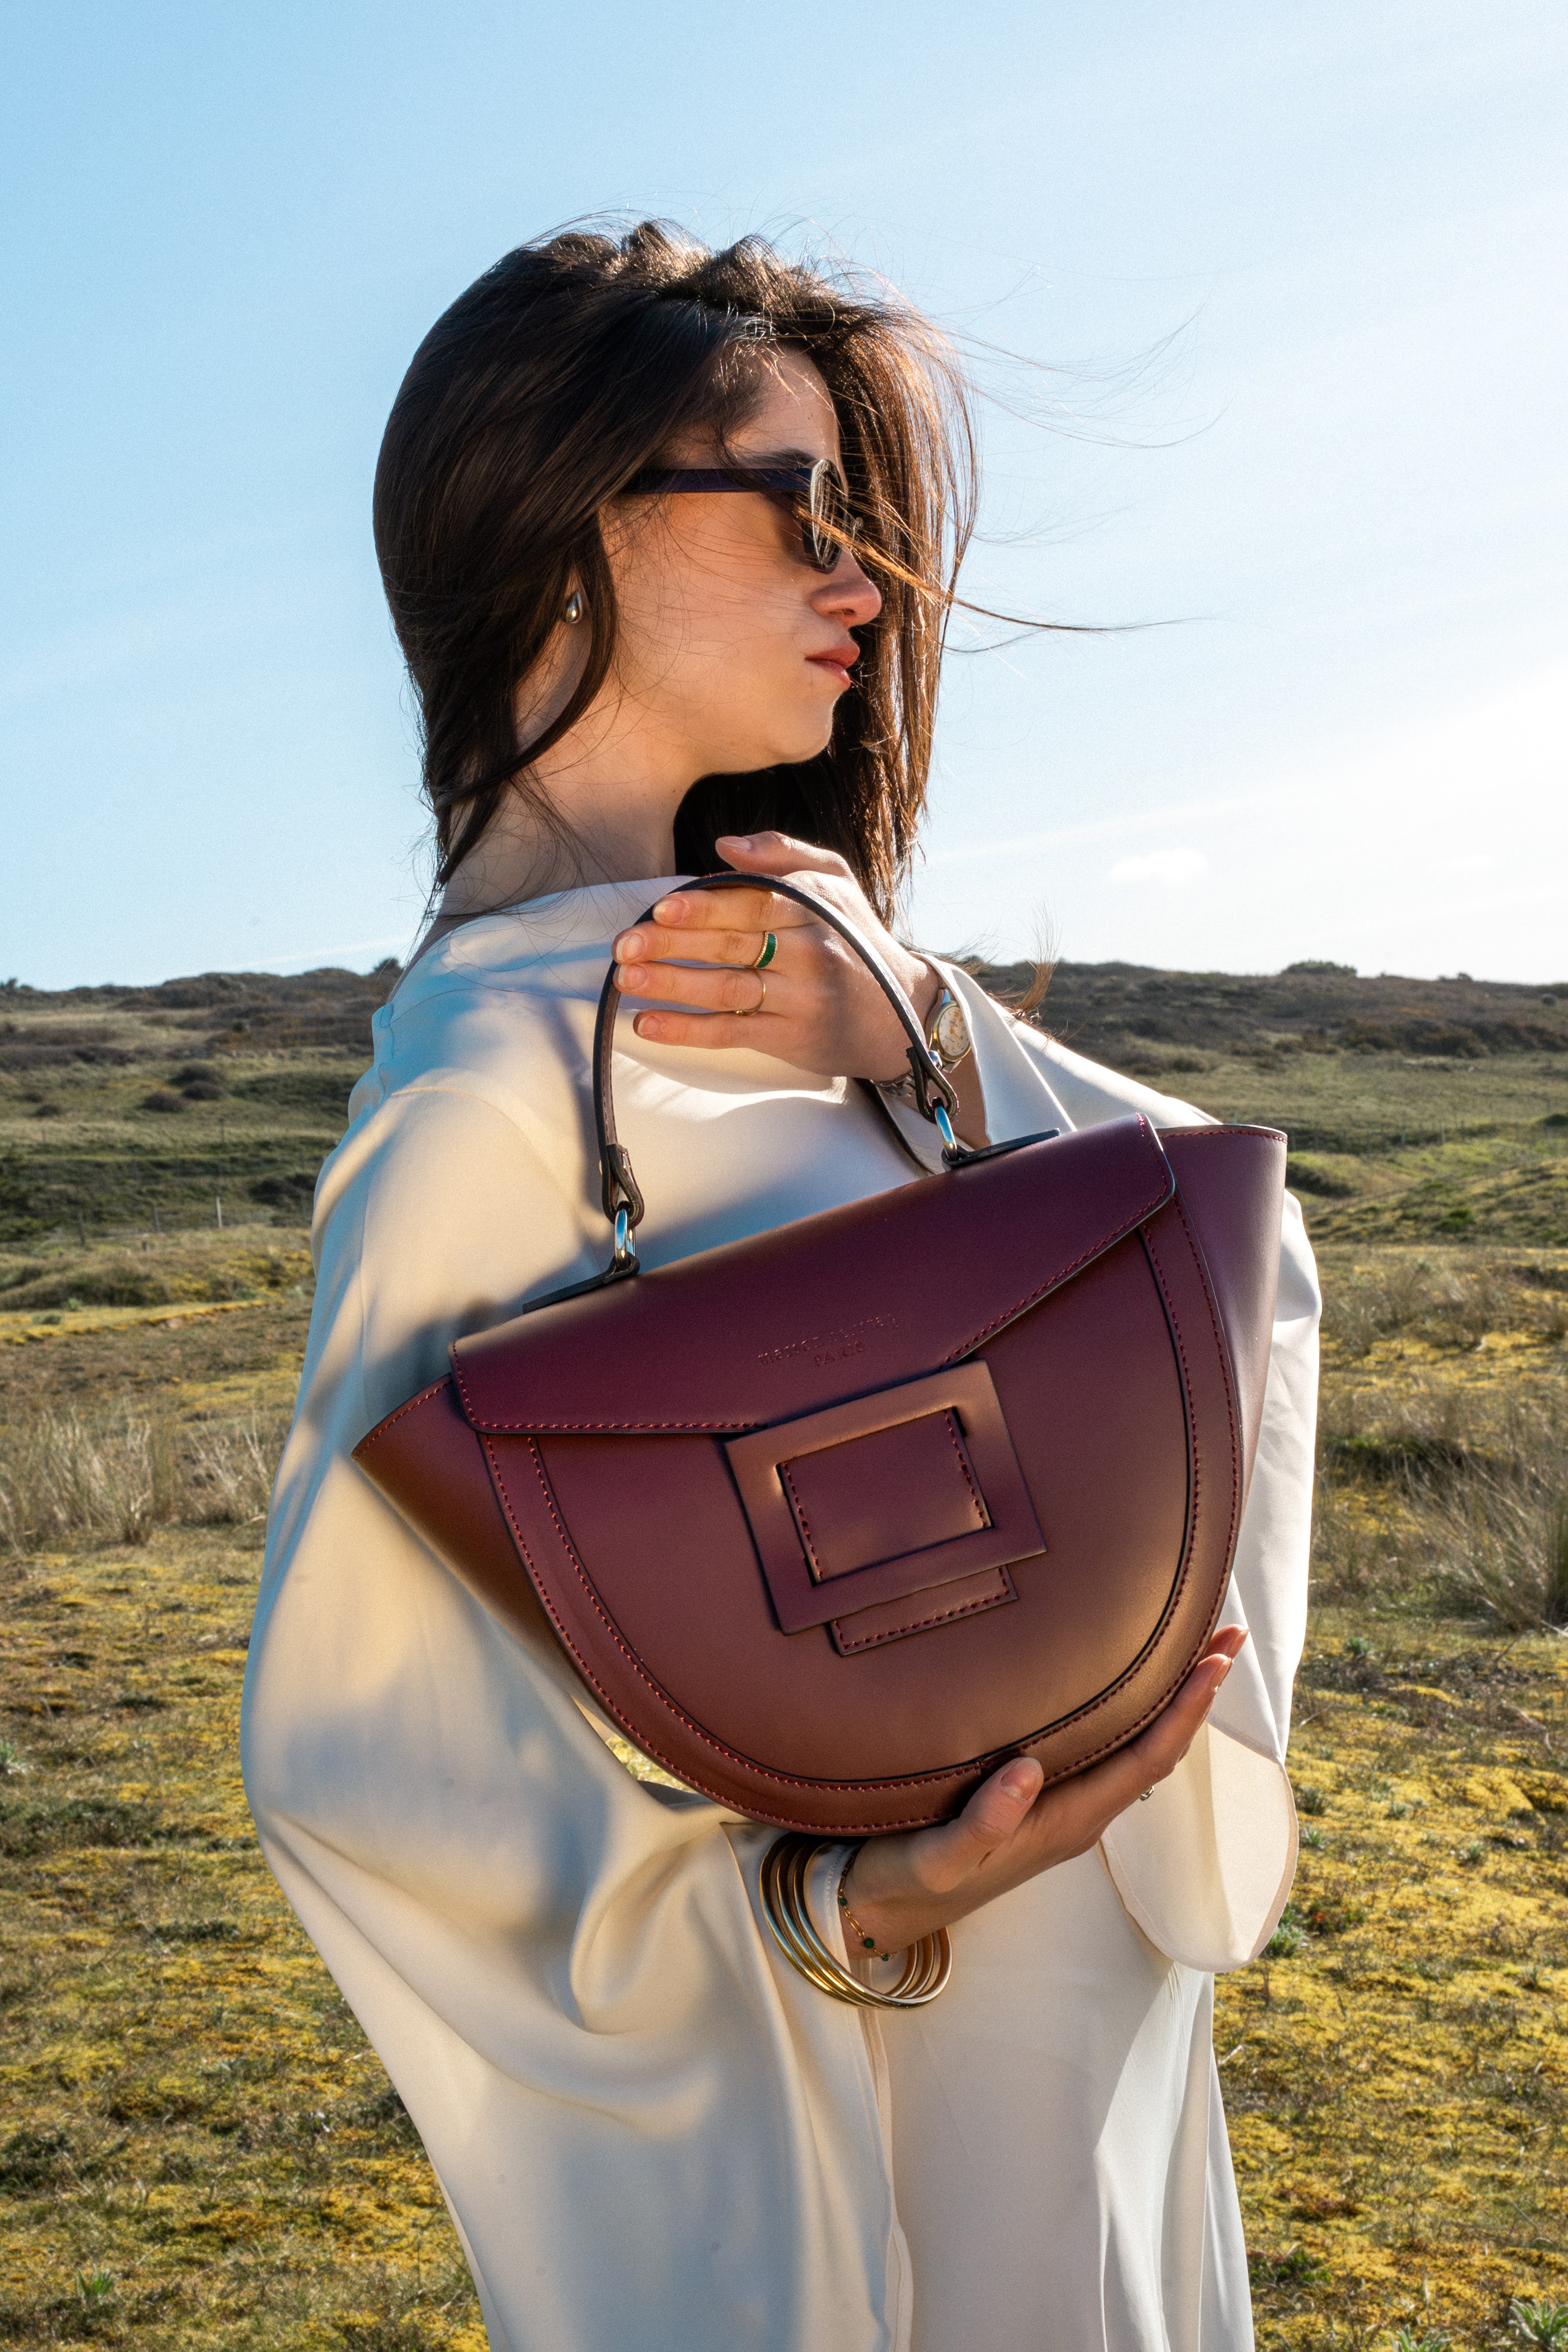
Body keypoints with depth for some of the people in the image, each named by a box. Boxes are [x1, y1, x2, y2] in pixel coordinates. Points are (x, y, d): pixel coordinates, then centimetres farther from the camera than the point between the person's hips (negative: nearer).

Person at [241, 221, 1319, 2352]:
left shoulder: (758, 975, 1)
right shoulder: (496, 1088, -23)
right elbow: (353, 1731, -21)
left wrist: (917, 1046, -19)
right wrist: (835, 1900, -29)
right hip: (863, 2079, -8)